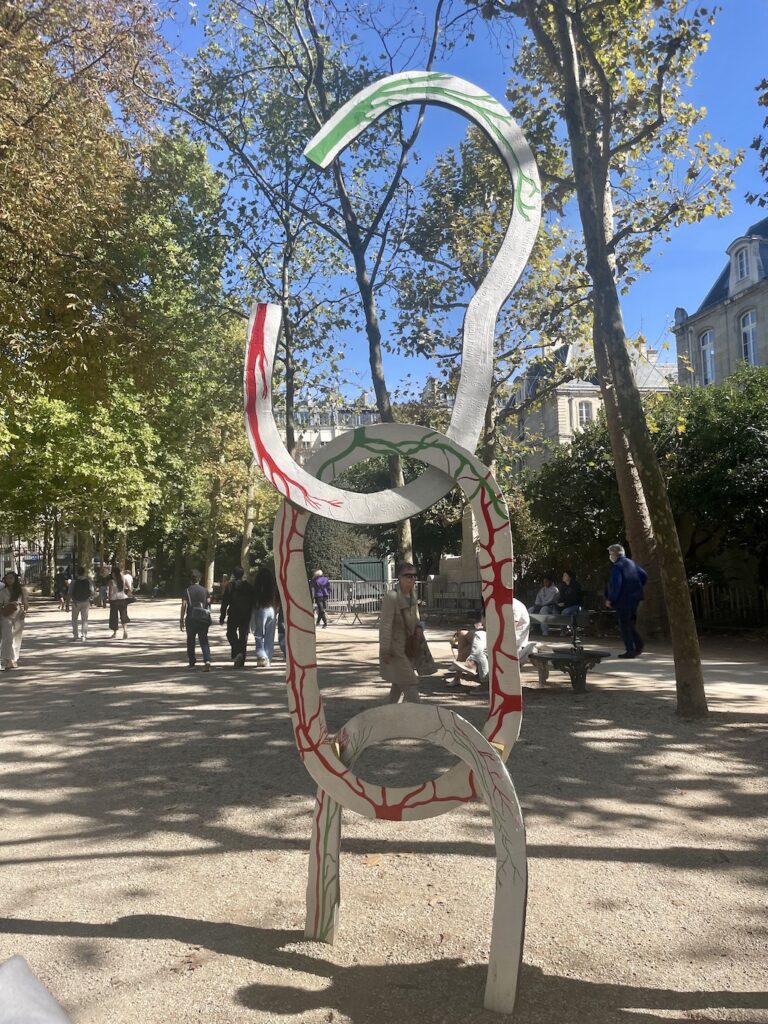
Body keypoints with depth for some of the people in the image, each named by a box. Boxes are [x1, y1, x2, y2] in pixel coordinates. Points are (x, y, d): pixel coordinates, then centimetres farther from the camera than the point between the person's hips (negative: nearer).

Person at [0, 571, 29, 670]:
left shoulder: (22, 590, 3)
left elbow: (26, 603, 5)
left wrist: (24, 611, -12)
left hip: (19, 618, 1)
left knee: (17, 639, 7)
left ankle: (14, 660, 19)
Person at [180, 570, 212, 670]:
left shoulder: (187, 591, -1)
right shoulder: (204, 590, 6)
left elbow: (184, 605, -7)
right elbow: (209, 602, 0)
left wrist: (181, 620, -5)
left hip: (191, 619, -2)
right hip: (203, 619, 2)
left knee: (191, 641, 14)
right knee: (204, 641, 1)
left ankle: (192, 662, 21)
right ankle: (207, 661, -18)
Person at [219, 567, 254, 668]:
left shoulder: (230, 585, -6)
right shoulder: (249, 586, 5)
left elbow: (225, 602, -7)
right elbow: (252, 602, 9)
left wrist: (222, 617, -3)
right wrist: (250, 615, 17)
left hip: (233, 615, -3)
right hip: (246, 616, 3)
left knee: (231, 634, 11)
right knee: (243, 636, 9)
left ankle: (237, 652, -14)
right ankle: (241, 661, 9)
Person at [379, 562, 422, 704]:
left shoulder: (412, 595, 3)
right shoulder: (391, 597, -23)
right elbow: (385, 624, -23)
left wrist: (418, 626, -3)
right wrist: (385, 650, -23)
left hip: (407, 647, 9)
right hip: (395, 648, -9)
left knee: (399, 683, 21)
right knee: (411, 683, -9)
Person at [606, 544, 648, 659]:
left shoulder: (616, 566, -15)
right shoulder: (631, 563, 11)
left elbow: (615, 584, -22)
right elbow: (644, 575, 16)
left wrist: (610, 599, -14)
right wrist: (638, 589, 20)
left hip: (623, 600, -8)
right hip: (634, 599, 8)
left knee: (624, 626, 0)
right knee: (631, 623, 19)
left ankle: (630, 651, 1)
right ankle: (639, 645, 12)